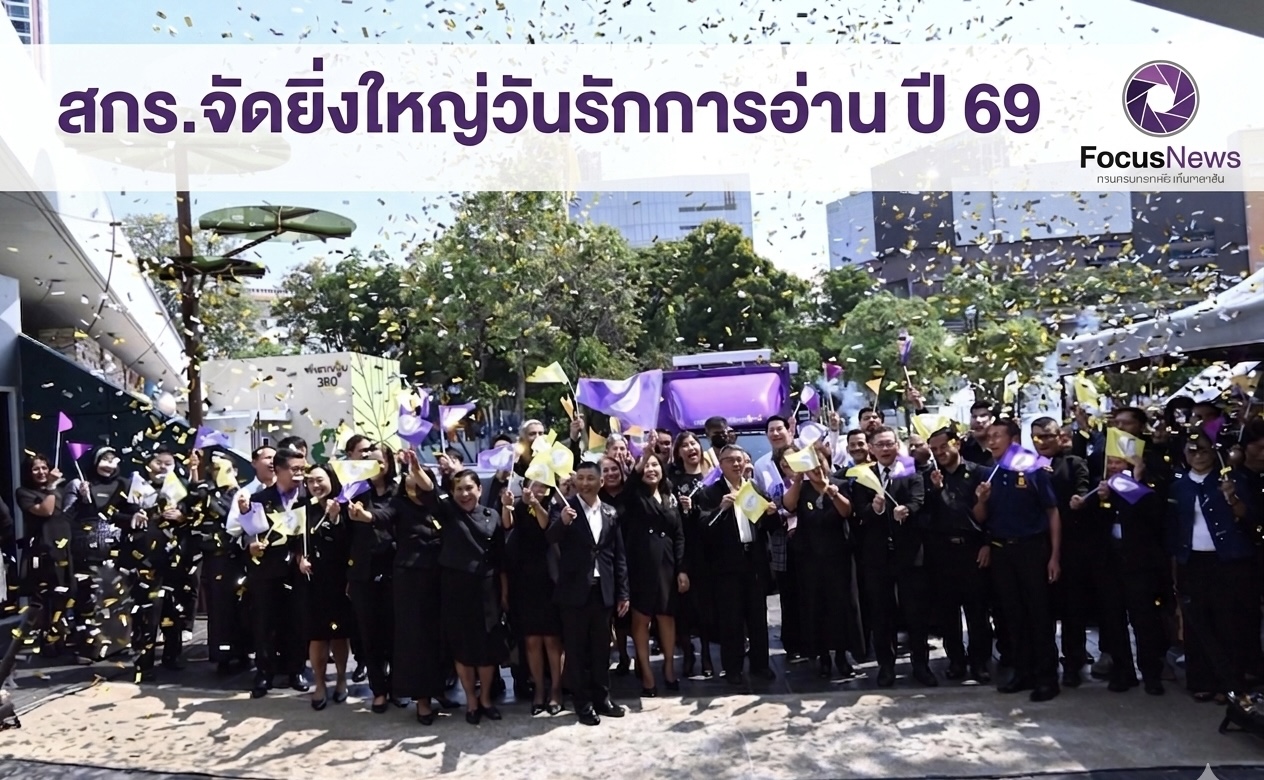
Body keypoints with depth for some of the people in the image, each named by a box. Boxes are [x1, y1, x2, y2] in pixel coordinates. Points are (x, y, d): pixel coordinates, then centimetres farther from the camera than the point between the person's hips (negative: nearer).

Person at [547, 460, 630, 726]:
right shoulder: (563, 509, -4)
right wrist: (562, 522, -43)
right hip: (575, 590, -3)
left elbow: (619, 555, 9)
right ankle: (583, 702, 13)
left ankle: (602, 697, 24)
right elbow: (550, 538, -22)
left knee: (601, 647, 12)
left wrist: (622, 593, 6)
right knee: (576, 648, 5)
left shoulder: (610, 513, 8)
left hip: (603, 590, 4)